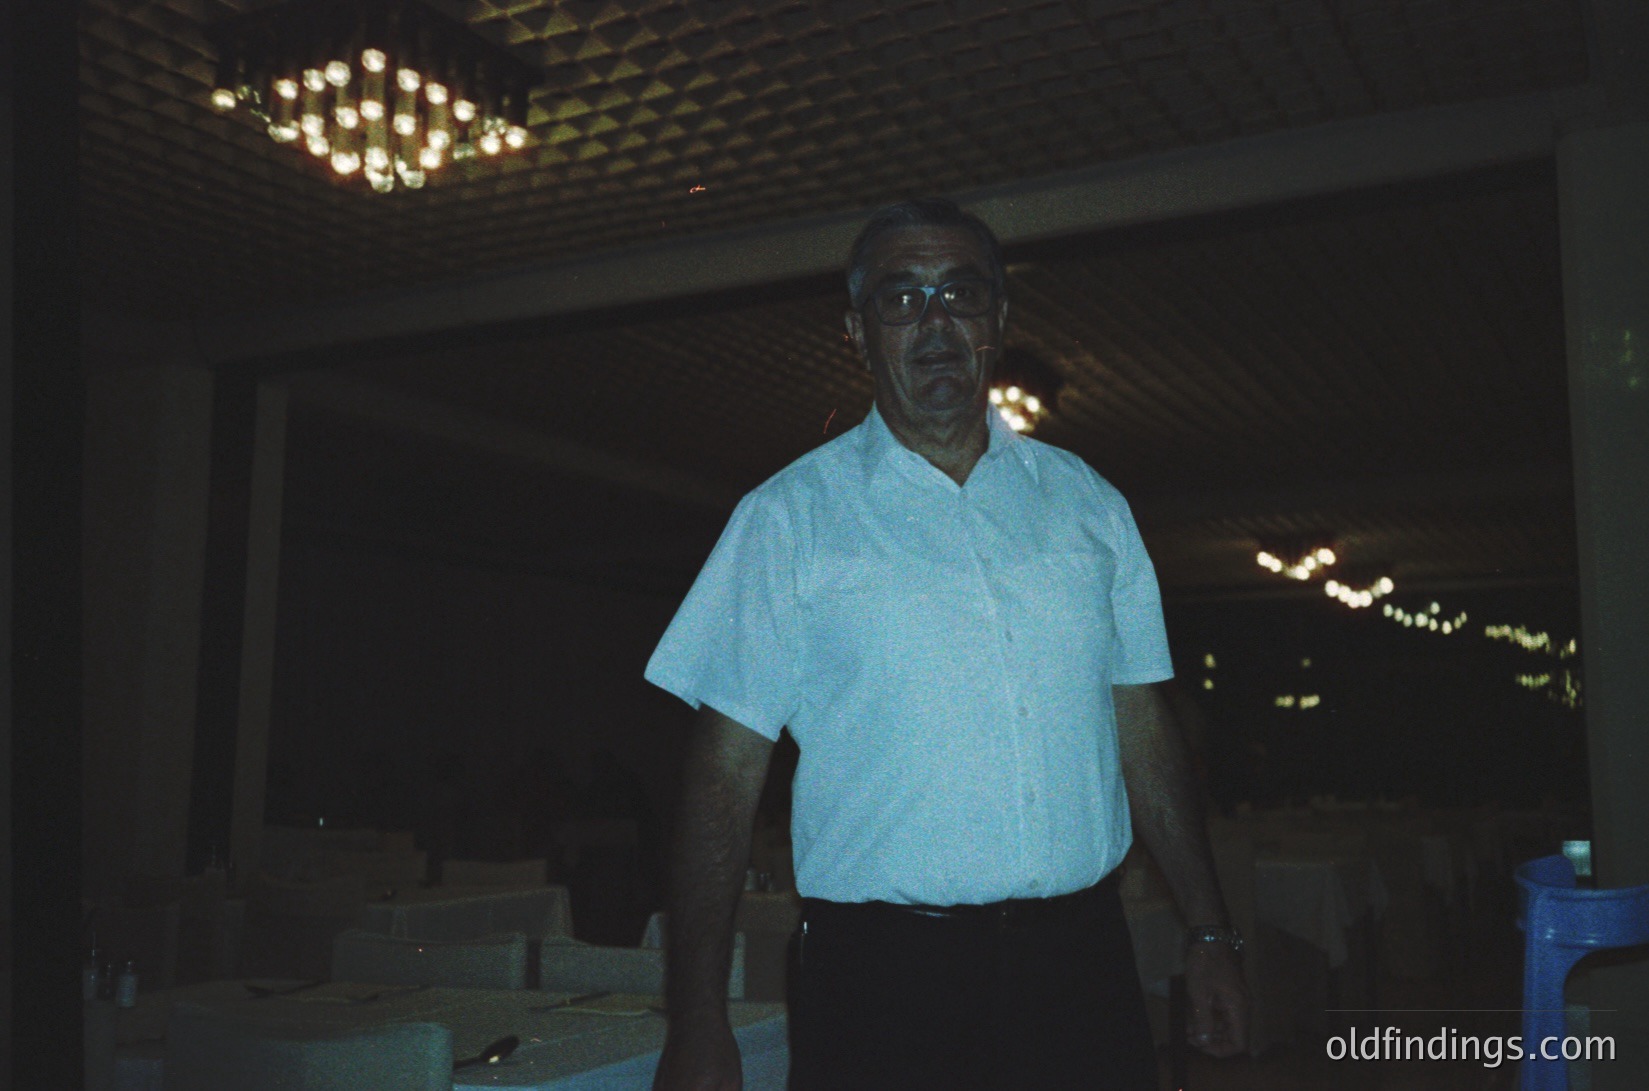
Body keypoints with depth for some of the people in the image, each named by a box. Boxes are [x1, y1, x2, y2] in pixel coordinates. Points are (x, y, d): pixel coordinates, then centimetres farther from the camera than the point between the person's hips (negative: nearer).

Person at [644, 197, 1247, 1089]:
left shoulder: (1086, 503, 9)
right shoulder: (789, 518, -2)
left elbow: (1141, 728, 12)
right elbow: (725, 771, -6)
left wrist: (1209, 931, 9)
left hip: (1081, 965, 3)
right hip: (880, 975, -3)